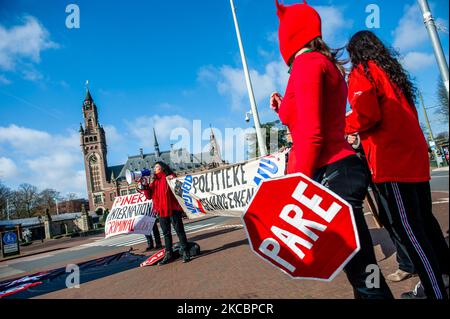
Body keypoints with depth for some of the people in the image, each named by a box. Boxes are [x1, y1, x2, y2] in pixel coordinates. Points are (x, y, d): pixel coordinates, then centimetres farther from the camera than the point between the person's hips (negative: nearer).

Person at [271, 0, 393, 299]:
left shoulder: (306, 62, -8)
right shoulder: (328, 64, 20)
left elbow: (310, 136, -18)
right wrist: (285, 110, 23)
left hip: (331, 175, -10)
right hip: (343, 169, 10)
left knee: (362, 272, -1)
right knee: (360, 266, 19)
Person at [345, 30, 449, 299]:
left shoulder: (362, 71, 0)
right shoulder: (393, 70, 24)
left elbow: (366, 115, -16)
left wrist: (343, 125, 1)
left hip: (391, 160, -9)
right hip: (416, 155, 9)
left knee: (407, 228, -7)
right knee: (424, 219, 18)